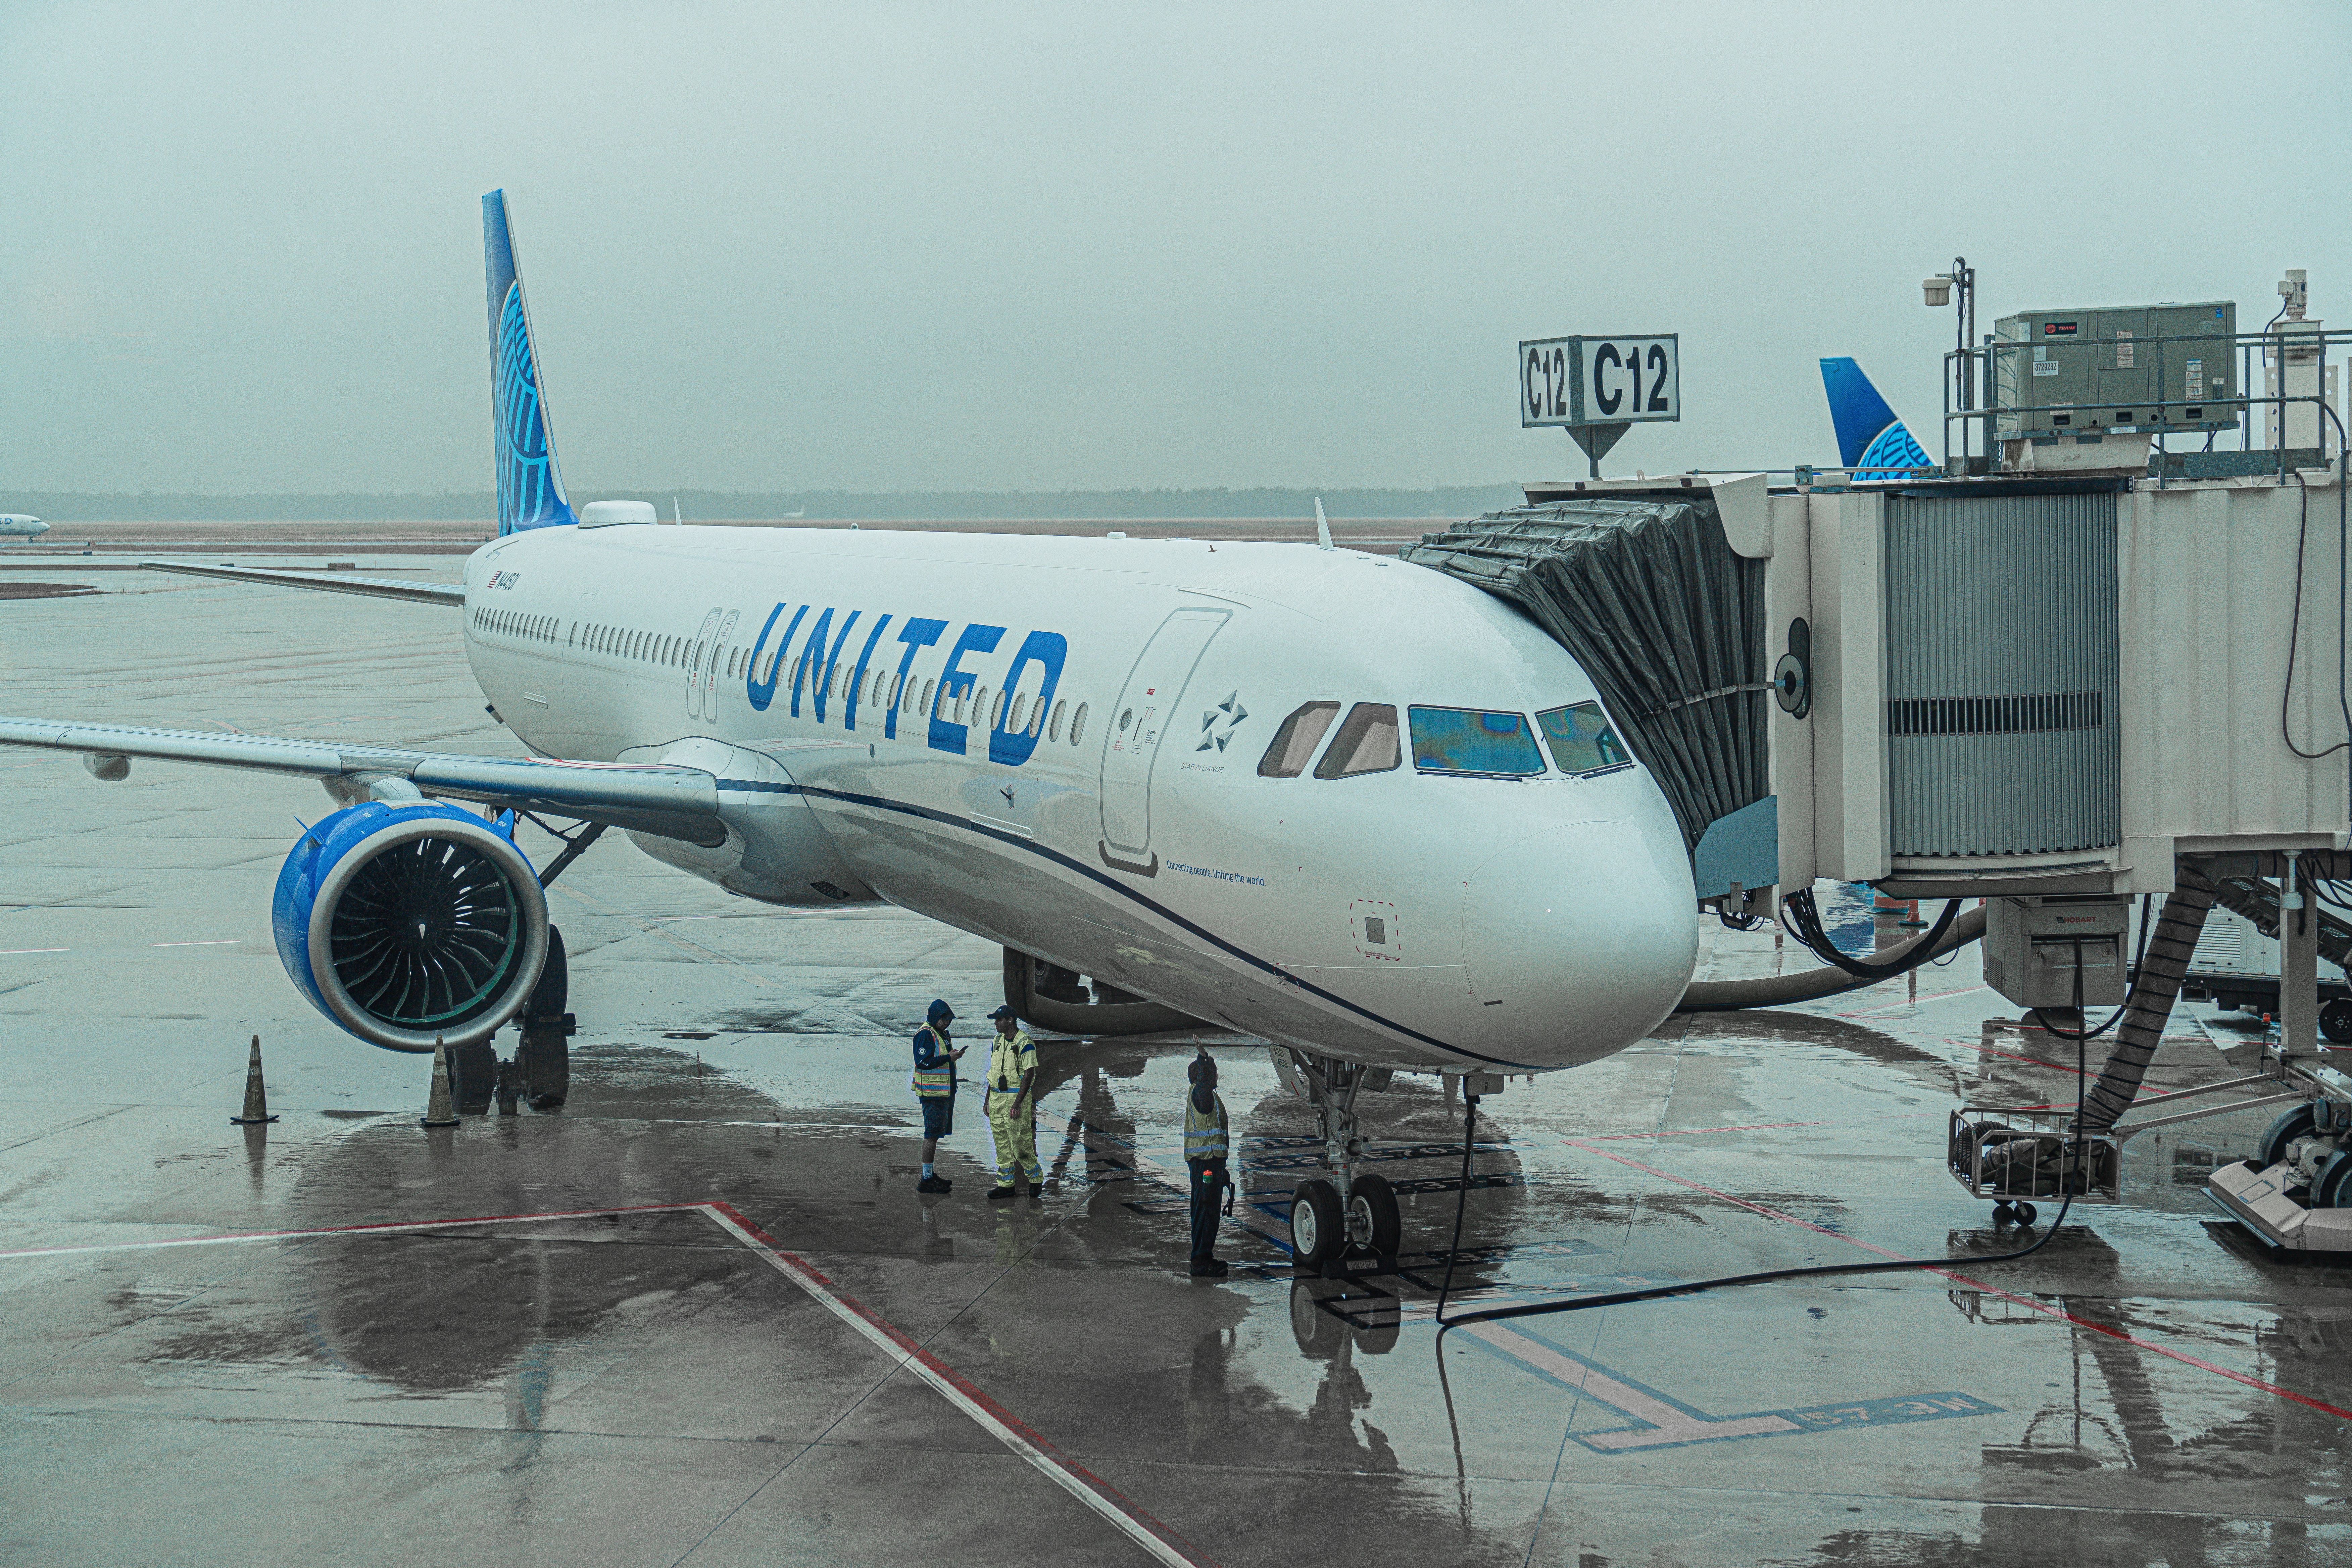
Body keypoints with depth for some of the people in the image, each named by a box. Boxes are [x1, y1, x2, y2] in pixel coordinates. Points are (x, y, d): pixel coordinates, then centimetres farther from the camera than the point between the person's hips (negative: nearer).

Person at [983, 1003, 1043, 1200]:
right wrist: (988, 1101, 15)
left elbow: (1029, 1074, -16)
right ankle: (1005, 1185, 12)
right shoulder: (997, 1042, 12)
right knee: (1002, 1145, 8)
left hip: (1017, 1097, -7)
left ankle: (1036, 1177, 12)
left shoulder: (1025, 1043, -12)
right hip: (997, 1097, 8)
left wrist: (1017, 1104, -21)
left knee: (1020, 1143, -6)